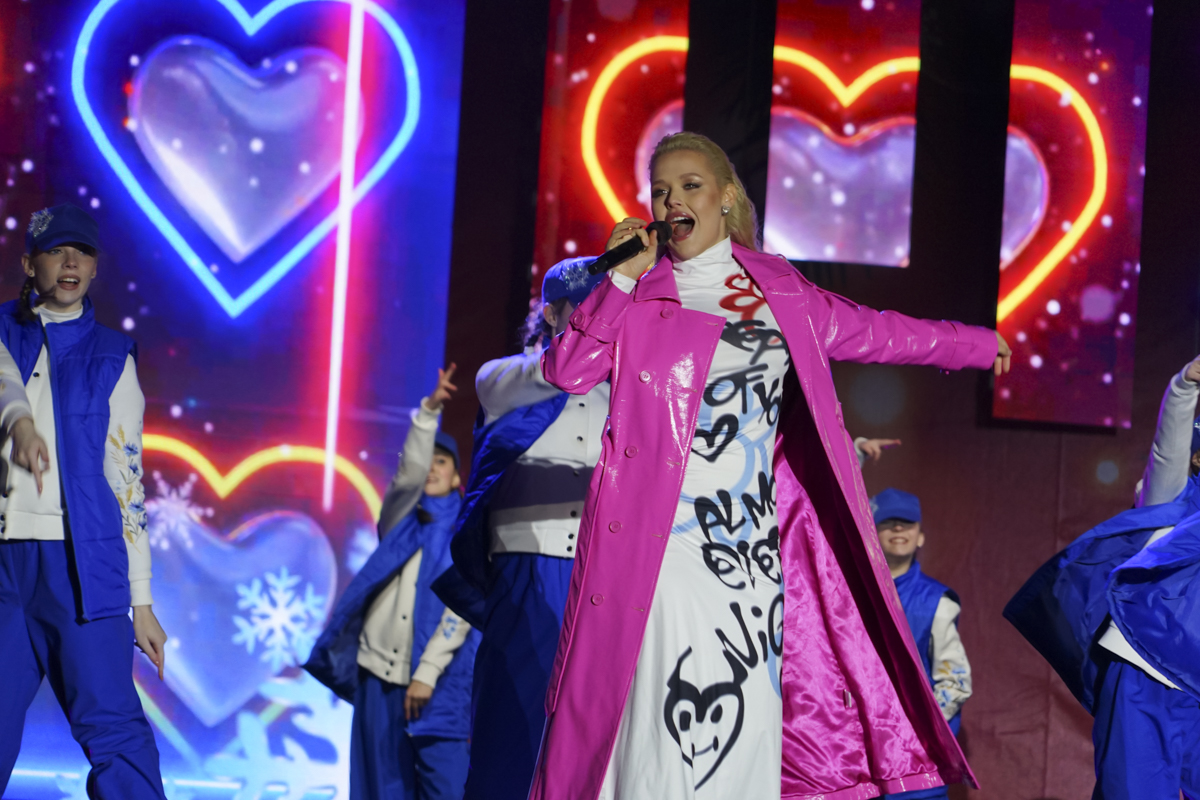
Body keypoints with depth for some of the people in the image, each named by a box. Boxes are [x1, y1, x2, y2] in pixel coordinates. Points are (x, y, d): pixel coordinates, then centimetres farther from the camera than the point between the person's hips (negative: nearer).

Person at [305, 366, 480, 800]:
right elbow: (409, 474, -10)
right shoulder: (400, 518, 10)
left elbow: (460, 612, -3)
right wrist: (429, 410, -24)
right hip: (380, 671, 2)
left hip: (435, 678, -2)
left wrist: (427, 673, -12)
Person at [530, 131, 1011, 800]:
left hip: (752, 544, 4)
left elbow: (871, 332, 29)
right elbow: (567, 371, -6)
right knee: (663, 718, -11)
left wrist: (976, 344, 39)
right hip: (661, 538, -4)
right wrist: (622, 278, -8)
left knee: (744, 725, -1)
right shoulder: (638, 294, 6)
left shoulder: (778, 290, 16)